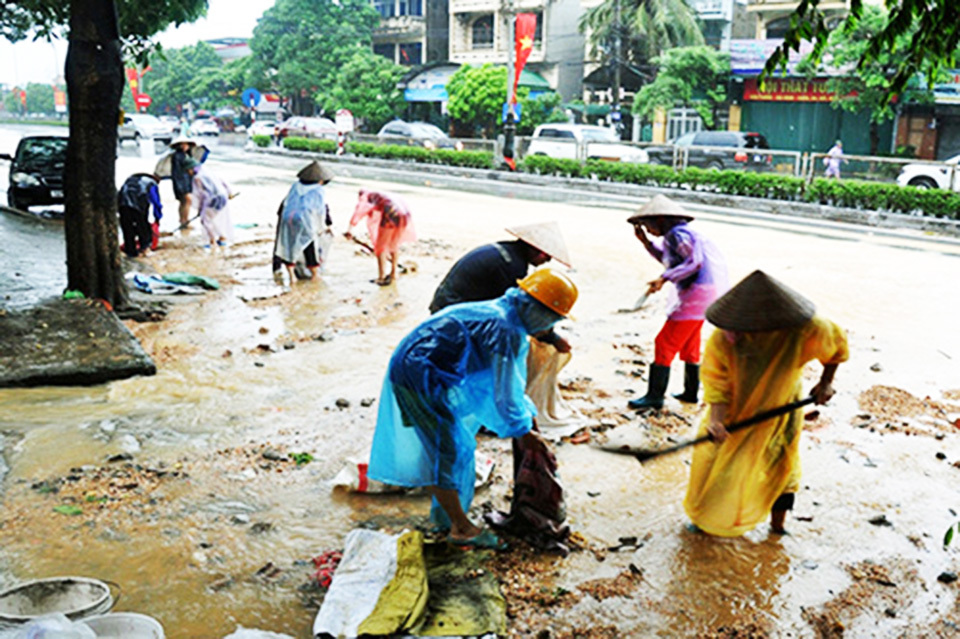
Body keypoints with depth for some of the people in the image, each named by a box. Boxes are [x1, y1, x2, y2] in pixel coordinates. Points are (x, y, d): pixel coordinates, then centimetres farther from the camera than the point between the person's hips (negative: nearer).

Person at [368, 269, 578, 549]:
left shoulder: (502, 317, 11)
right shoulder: (503, 330, -22)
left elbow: (509, 379, 24)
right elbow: (503, 392, -19)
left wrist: (527, 414, 24)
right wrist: (522, 429, -4)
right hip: (418, 376, -11)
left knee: (445, 446, 21)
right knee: (450, 451, -3)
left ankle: (444, 513, 35)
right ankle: (461, 528, 8)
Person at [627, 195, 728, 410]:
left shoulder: (678, 234, -14)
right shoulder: (673, 235, 16)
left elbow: (695, 262, -24)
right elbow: (666, 258, 28)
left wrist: (664, 278, -29)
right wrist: (645, 241, 20)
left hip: (697, 293, -11)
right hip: (702, 293, 11)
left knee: (665, 343, -9)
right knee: (689, 344, 21)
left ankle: (655, 396, -6)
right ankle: (691, 392, 31)